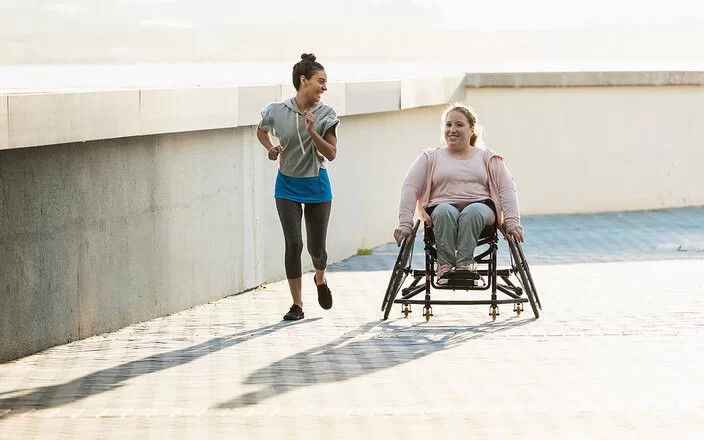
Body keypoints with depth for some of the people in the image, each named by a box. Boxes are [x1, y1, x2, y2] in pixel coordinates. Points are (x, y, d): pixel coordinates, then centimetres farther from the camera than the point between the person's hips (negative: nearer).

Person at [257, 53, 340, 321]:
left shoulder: (325, 115, -7)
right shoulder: (277, 111, -7)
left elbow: (331, 154, -11)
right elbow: (261, 131, 14)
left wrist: (313, 132, -24)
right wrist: (270, 148, -5)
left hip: (317, 186, 0)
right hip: (287, 186, 0)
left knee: (316, 247, 6)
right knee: (293, 243, -10)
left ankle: (320, 279, 42)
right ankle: (297, 305, -2)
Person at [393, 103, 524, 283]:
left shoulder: (487, 157, 19)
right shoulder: (430, 157, 18)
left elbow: (507, 189, 9)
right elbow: (410, 188, 6)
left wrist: (512, 221, -8)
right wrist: (405, 223, -11)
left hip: (480, 206, 0)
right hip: (442, 208, 0)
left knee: (472, 212, -37)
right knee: (445, 211, -37)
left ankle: (465, 263, -43)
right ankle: (444, 265, -39)